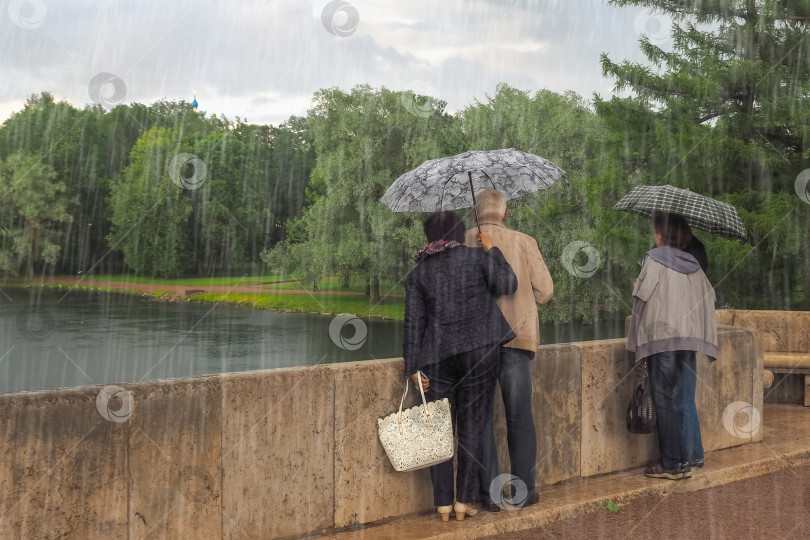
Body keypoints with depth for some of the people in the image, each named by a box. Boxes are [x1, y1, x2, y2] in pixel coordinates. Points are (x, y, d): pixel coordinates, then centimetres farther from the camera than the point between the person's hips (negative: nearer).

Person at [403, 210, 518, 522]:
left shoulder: (417, 273, 6)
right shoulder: (476, 257, 1)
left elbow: (413, 322, 1)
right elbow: (506, 285, -4)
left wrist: (413, 366, 3)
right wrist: (492, 250, 7)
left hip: (438, 356, 1)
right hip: (480, 350, -1)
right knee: (472, 427, 6)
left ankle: (443, 504, 10)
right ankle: (463, 501, 8)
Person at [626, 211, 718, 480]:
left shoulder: (655, 258, -6)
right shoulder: (693, 264, 11)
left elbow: (641, 294, -10)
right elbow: (708, 297, 9)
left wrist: (635, 284, 10)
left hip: (662, 336, -6)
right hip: (689, 337, 6)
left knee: (665, 401, -1)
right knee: (685, 398, 16)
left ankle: (673, 464, 1)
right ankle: (693, 455, 24)